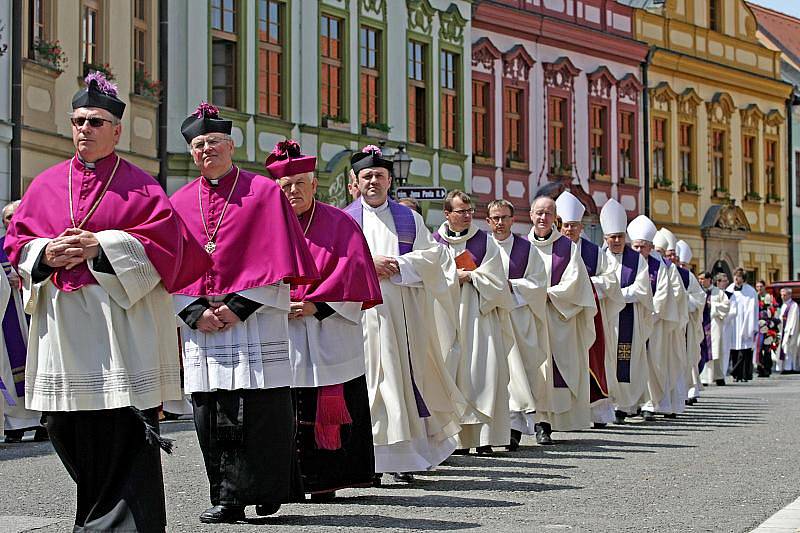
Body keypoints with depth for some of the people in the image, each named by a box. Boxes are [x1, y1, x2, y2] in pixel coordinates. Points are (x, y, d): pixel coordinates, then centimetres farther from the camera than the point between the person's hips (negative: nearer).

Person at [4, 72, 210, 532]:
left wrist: (102, 246, -13)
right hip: (61, 327, 4)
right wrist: (46, 252, -7)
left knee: (127, 433, -9)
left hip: (121, 322, -4)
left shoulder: (138, 184, 4)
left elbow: (165, 240, -6)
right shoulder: (47, 184, 15)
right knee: (69, 431, 6)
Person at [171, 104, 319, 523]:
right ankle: (227, 496, 8)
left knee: (256, 412, -4)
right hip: (201, 327, 3)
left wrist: (239, 306, -12)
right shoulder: (180, 202, 12)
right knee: (210, 415, 2)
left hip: (255, 323, -3)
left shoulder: (265, 193, 2)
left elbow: (276, 261, -4)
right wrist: (195, 312, -6)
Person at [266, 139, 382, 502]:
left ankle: (324, 479, 2)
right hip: (282, 333, 2)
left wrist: (316, 306, -13)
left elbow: (353, 271, -4)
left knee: (329, 407, -3)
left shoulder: (338, 223, 6)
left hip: (329, 332, -1)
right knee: (288, 408, -1)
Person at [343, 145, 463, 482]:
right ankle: (370, 458, -6)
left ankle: (402, 457, 1)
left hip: (402, 311, 1)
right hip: (362, 311, -1)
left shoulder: (409, 218, 15)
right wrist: (368, 263, -13)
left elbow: (431, 254, 4)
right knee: (368, 376, -7)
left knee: (405, 375, -3)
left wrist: (396, 264, -11)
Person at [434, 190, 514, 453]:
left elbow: (494, 279, 2)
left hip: (480, 315, 0)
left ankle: (483, 436, -9)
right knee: (451, 371, -5)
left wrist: (468, 276, -6)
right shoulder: (436, 242, 8)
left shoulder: (485, 241, 8)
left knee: (481, 373, -9)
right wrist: (455, 279, -10)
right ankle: (457, 438, -3)